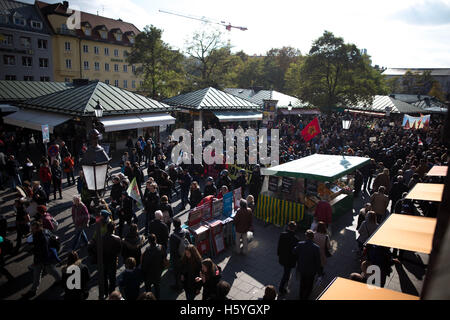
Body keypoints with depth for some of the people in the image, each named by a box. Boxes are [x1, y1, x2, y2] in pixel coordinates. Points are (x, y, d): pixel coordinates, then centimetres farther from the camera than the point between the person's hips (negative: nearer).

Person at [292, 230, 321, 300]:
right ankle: (305, 298, 28)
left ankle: (301, 297, 44)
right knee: (309, 286, 20)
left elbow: (294, 252, 0)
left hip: (301, 269, 4)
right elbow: (318, 261, -15)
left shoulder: (300, 244, -18)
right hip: (311, 270, -3)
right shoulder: (316, 247, -24)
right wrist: (318, 270, -3)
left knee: (302, 284, 27)